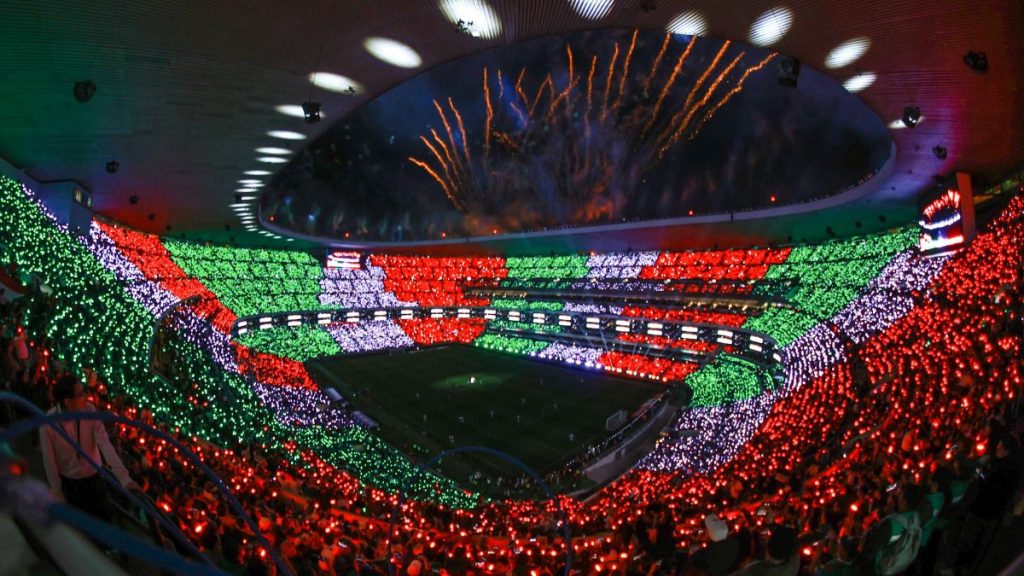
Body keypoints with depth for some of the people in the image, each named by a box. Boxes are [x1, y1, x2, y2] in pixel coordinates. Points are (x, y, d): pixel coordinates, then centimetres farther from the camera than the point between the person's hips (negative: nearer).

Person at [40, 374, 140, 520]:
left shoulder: (89, 410, -20)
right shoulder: (48, 423, -26)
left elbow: (104, 443, -25)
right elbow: (49, 460, -14)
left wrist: (124, 477, -34)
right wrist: (57, 491, -5)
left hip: (95, 477, 2)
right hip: (69, 482, -2)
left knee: (104, 518, 18)